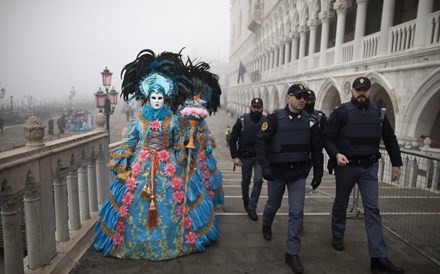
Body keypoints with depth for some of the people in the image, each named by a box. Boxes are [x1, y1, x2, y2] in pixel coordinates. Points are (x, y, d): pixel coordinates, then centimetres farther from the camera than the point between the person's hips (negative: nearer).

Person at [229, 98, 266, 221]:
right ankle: (246, 204, 34)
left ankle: (252, 207, 2)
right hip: (245, 157, 0)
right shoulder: (242, 120, -7)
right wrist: (235, 156, -9)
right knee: (245, 182, 11)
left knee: (258, 180, -12)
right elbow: (232, 139, -4)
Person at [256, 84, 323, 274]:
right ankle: (266, 226, 52)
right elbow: (261, 141, -13)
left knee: (297, 212, -2)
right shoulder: (275, 118, -11)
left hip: (299, 173, 2)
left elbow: (316, 149, 4)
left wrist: (318, 173, 4)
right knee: (273, 204, 19)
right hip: (277, 172, -2)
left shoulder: (310, 121, -2)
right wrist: (265, 166, -20)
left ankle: (292, 253, 10)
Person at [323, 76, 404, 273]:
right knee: (341, 203, 14)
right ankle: (337, 238, 36)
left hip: (369, 167, 3)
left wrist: (396, 163, 11)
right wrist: (336, 154, -25)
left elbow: (390, 139, 12)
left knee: (372, 209, 0)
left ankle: (379, 258, 3)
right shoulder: (341, 112, -7)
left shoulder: (379, 113, 4)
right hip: (346, 166, -2)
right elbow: (327, 137, -9)